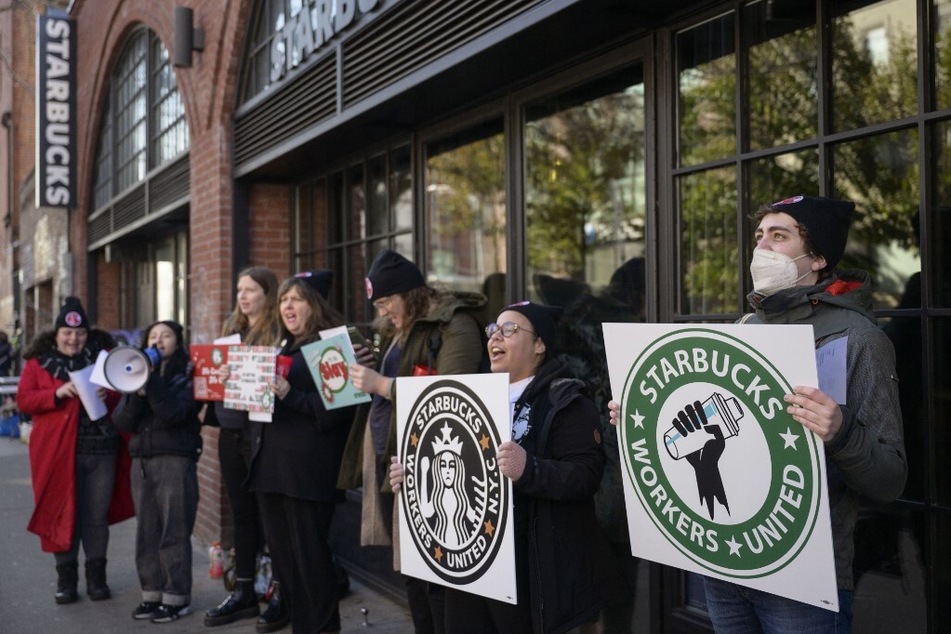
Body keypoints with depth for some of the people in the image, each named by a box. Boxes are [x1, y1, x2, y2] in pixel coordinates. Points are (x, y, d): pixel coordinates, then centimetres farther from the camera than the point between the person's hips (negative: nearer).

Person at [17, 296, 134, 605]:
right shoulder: (38, 362, 5)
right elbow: (24, 400, -2)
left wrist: (108, 395, -15)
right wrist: (57, 394, -18)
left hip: (101, 449, 1)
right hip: (59, 451, -1)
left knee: (97, 515, 7)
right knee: (62, 514, 5)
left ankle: (97, 576, 18)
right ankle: (66, 578, 18)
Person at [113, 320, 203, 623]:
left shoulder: (188, 375, -1)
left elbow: (172, 414, -17)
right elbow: (123, 422, 4)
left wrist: (152, 380, -17)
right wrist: (137, 393, -12)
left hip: (176, 460, -5)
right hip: (141, 461, 5)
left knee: (174, 531, -3)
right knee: (146, 532, 8)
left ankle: (178, 597, 5)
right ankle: (152, 594, 17)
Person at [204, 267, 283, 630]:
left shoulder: (279, 331, -7)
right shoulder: (231, 328, 14)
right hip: (230, 430, 7)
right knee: (241, 512, 13)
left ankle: (282, 593, 10)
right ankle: (243, 591, 23)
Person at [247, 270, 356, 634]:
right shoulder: (284, 348, 19)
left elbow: (336, 408, -16)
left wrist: (290, 395, -24)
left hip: (307, 468, -9)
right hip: (270, 464, 9)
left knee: (310, 557, -2)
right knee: (282, 556, 14)